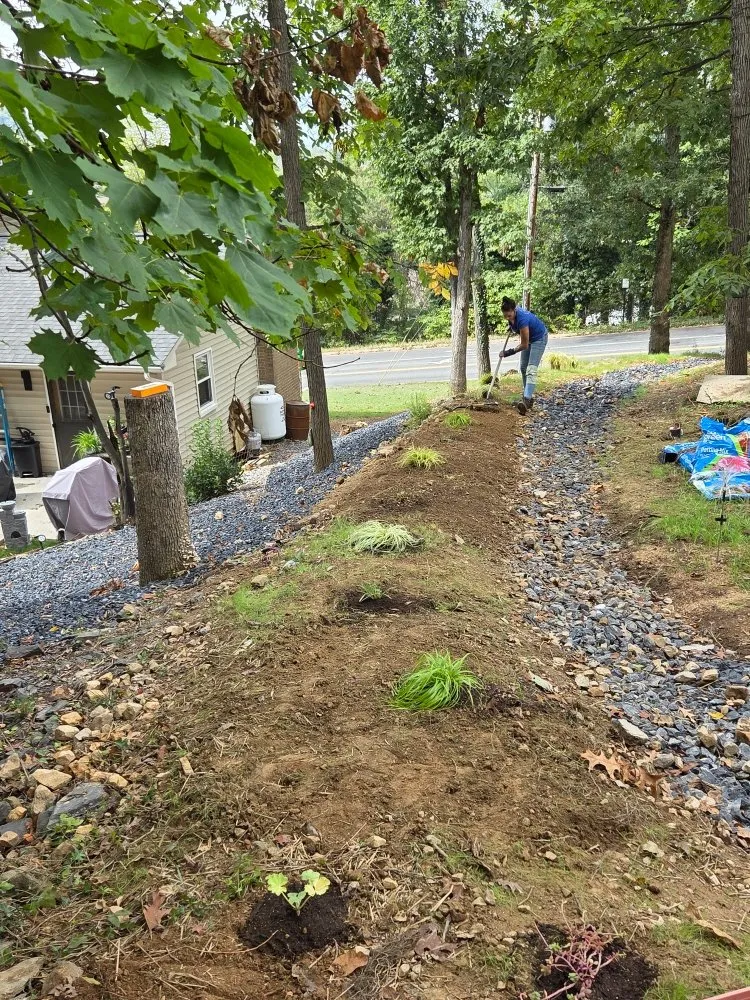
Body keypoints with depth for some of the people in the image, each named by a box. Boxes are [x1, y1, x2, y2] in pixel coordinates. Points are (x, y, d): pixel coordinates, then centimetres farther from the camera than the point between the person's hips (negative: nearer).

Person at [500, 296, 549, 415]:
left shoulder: (522, 319, -38)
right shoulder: (513, 311, -16)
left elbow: (524, 345, -30)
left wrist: (510, 352, -22)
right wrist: (512, 327, 16)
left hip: (539, 338, -9)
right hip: (529, 338, 9)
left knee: (531, 369, -22)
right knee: (523, 367, 10)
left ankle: (526, 400, -34)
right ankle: (529, 397, 19)